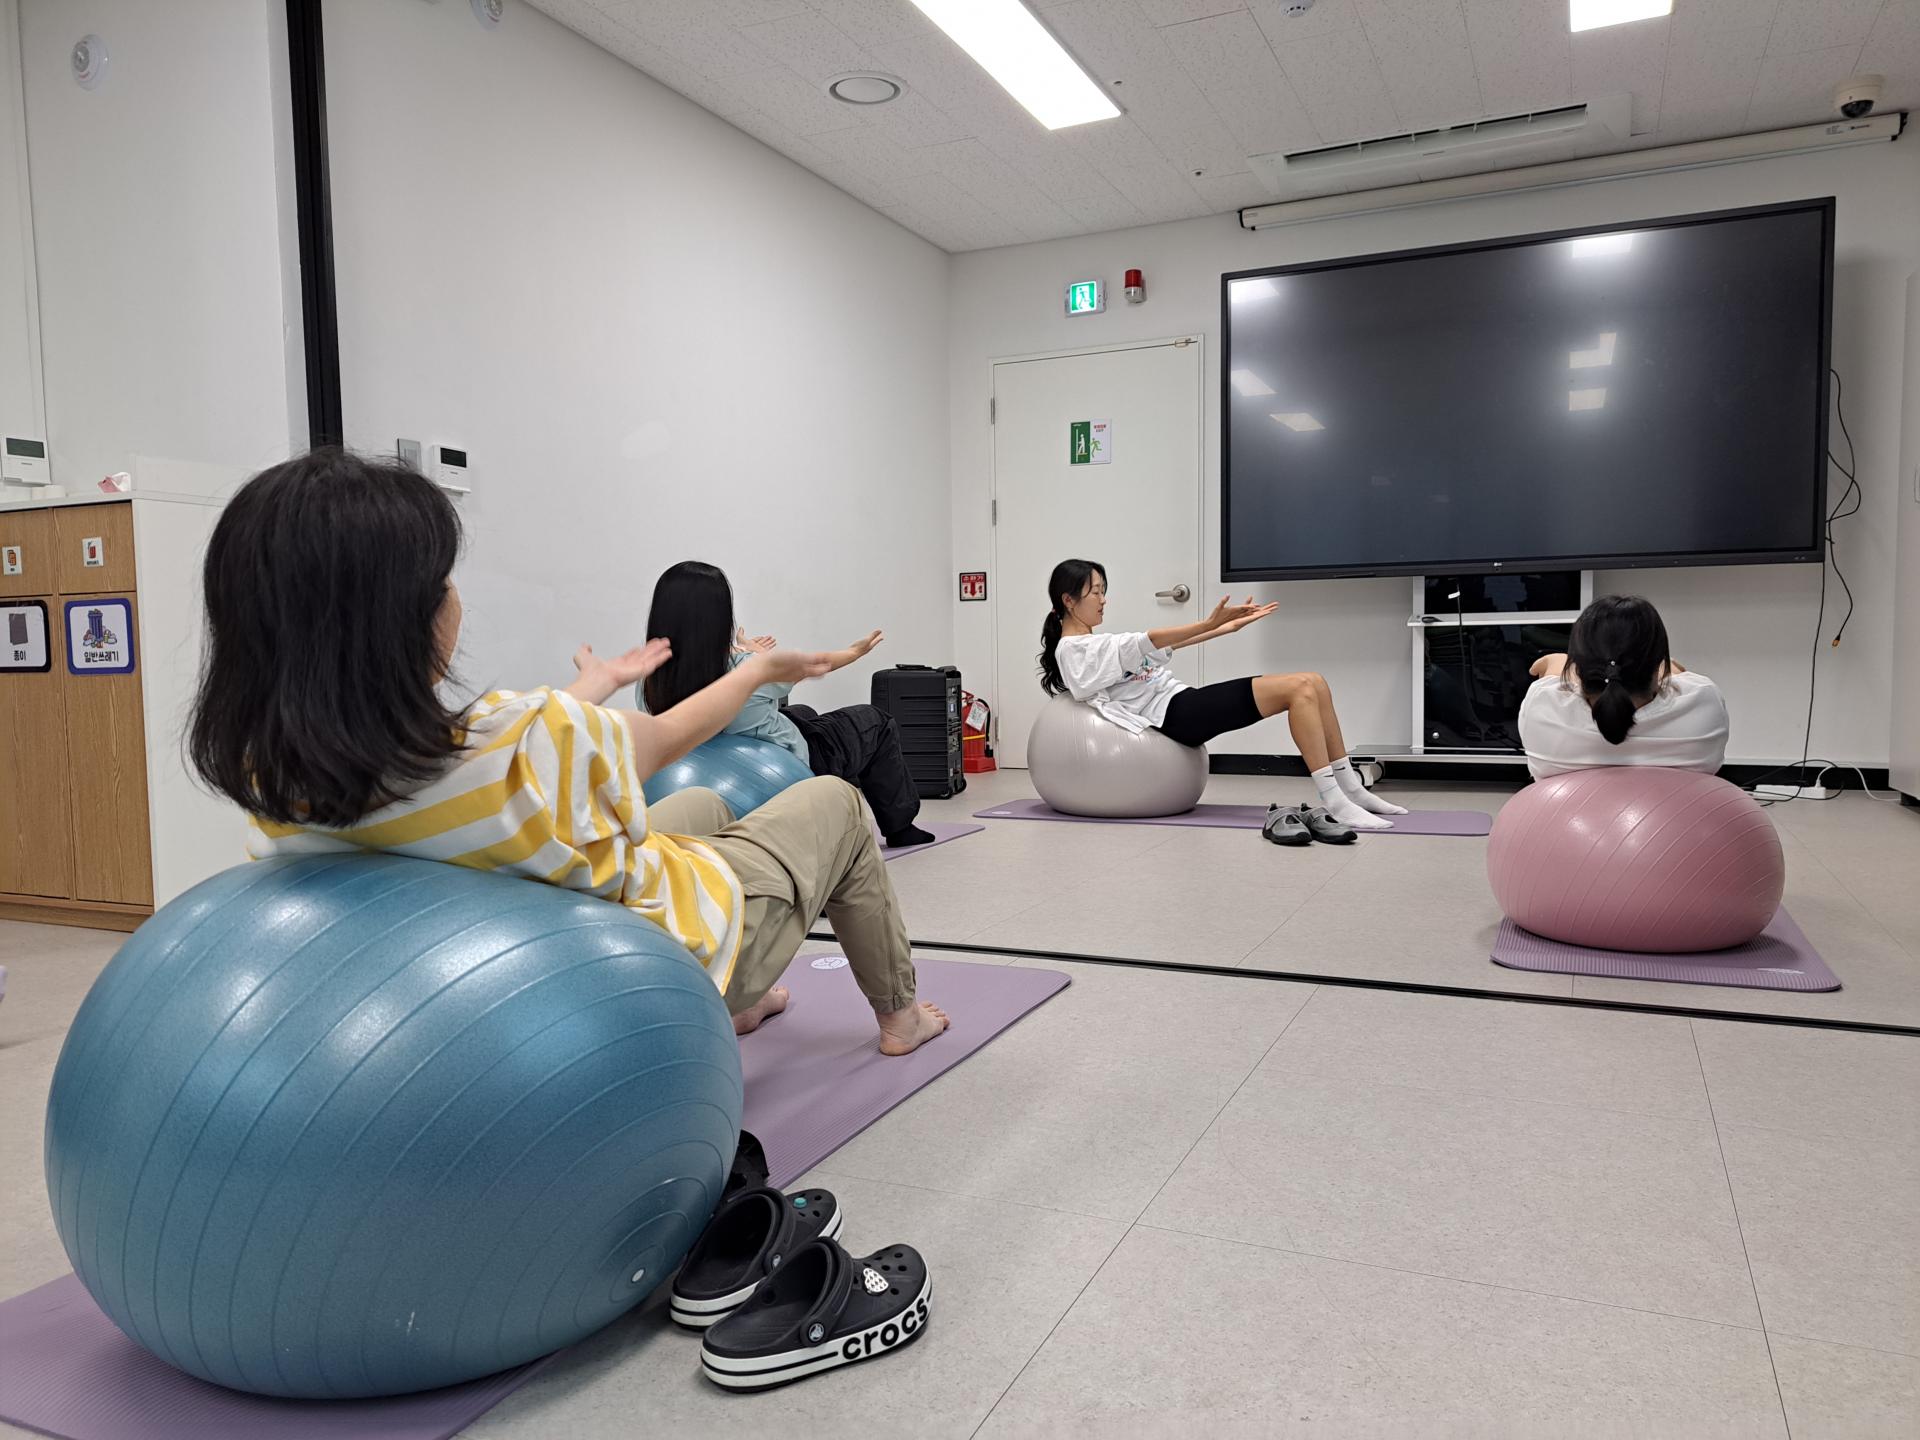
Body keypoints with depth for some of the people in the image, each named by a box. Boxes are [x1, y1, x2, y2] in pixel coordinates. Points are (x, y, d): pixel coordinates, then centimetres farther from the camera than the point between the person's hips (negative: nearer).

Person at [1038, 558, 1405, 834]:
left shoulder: (1095, 645, 24)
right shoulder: (1073, 650, -7)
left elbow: (1163, 648, 19)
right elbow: (1147, 643, -19)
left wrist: (1224, 627, 12)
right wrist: (1209, 624, -28)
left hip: (1183, 701, 9)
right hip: (1173, 713, -9)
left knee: (1314, 683, -2)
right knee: (1300, 689, -20)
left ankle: (1351, 789, 2)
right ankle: (1334, 803, -21)